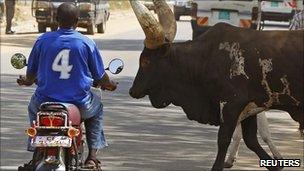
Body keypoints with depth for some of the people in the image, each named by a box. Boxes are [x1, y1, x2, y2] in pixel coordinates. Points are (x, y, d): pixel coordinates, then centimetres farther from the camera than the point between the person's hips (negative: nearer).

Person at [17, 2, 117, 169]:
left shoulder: (43, 40, -2)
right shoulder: (87, 43, -4)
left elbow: (31, 73, 10)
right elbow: (100, 77, 4)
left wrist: (26, 81, 35)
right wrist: (110, 85, 29)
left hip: (46, 102, 1)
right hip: (78, 103, -1)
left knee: (33, 107, 37)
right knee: (96, 108, 33)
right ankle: (92, 156, 21)